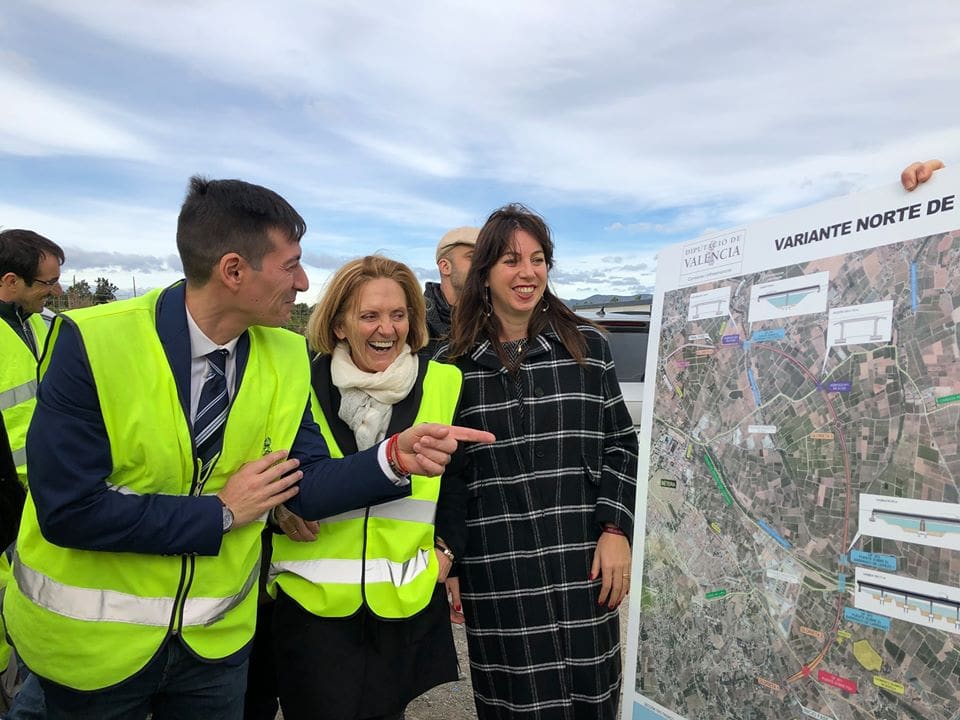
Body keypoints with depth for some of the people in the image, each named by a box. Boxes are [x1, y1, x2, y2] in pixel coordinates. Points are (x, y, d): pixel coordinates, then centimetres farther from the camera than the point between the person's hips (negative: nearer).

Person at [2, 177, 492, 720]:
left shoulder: (287, 358, -8)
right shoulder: (91, 343, -21)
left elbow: (305, 486, -9)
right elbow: (68, 509, -23)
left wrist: (396, 458, -26)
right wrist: (221, 512, -18)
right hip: (91, 640, -3)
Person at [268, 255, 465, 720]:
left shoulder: (443, 384, -1)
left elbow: (458, 476, 10)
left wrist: (447, 546, 2)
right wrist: (279, 505, -8)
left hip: (406, 601, 1)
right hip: (312, 599, -1)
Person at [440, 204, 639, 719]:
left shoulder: (587, 345, 3)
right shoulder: (454, 363, 1)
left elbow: (620, 445, 6)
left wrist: (616, 530, -3)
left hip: (582, 564, 1)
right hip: (495, 572, 0)